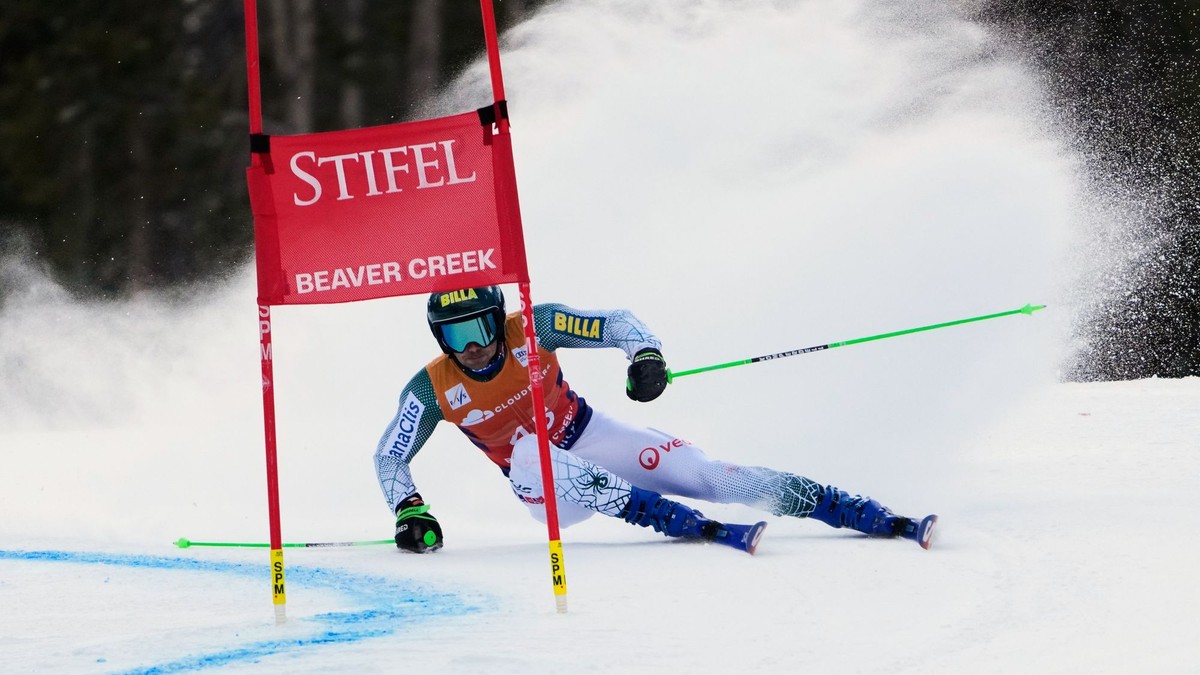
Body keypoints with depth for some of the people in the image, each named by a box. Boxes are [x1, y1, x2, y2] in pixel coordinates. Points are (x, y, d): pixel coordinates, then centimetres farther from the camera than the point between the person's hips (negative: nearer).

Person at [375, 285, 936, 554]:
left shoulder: (532, 330, -17)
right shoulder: (432, 391, -15)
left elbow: (615, 321, -14)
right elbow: (389, 457, -7)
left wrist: (645, 354, -34)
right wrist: (410, 511, -24)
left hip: (590, 438, 0)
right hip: (542, 483, 0)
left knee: (708, 475, -17)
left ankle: (886, 521, -21)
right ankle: (704, 529, -46)